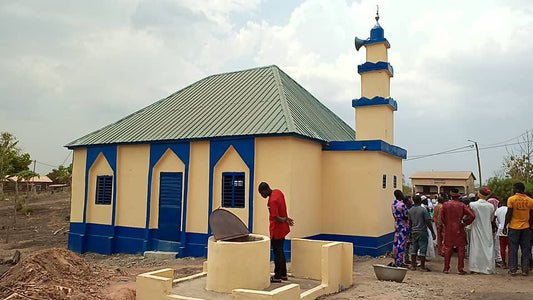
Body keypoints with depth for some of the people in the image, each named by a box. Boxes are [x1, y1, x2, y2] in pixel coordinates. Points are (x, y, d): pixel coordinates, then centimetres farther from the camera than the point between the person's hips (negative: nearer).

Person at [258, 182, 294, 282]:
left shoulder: (272, 201, -26)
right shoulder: (278, 192, 4)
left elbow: (276, 218, -27)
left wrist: (285, 219, -10)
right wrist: (286, 218, 5)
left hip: (276, 230, -9)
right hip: (282, 229, 9)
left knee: (277, 252, 3)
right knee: (280, 251, 19)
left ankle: (277, 277, 14)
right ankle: (283, 274, 28)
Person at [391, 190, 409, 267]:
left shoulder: (394, 203, 3)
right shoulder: (402, 205, -21)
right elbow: (407, 216, -15)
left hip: (396, 225, 8)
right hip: (403, 226, -8)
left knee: (396, 242, 12)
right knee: (401, 244, -2)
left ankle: (396, 260, 22)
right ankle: (399, 262, 4)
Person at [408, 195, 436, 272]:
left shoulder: (410, 210, 5)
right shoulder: (423, 210, -13)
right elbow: (428, 222, -13)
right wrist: (433, 232, -7)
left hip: (414, 232, 6)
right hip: (422, 232, -5)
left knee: (413, 249, 10)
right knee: (423, 250, 1)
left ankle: (413, 266, 15)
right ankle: (422, 267, 4)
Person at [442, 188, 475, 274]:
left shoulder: (445, 205, -1)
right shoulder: (462, 205, -6)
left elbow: (442, 217, 4)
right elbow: (472, 215, -13)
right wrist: (465, 223, -1)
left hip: (448, 230, 2)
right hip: (459, 230, -2)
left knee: (448, 248, 9)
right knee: (460, 249, 6)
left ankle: (446, 268, 12)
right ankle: (460, 269, 7)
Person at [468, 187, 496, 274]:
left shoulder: (472, 204, -12)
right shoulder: (491, 206, -5)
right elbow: (492, 219, 7)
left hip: (476, 229, -1)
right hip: (487, 231, 1)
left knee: (476, 247, 6)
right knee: (487, 248, 9)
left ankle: (475, 268, 10)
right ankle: (488, 268, 13)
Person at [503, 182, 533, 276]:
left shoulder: (511, 199, -10)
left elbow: (509, 214, -10)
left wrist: (505, 226, -1)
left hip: (514, 227, -3)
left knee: (513, 249, 4)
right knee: (525, 249, 10)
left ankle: (513, 270, 8)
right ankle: (525, 270, 13)